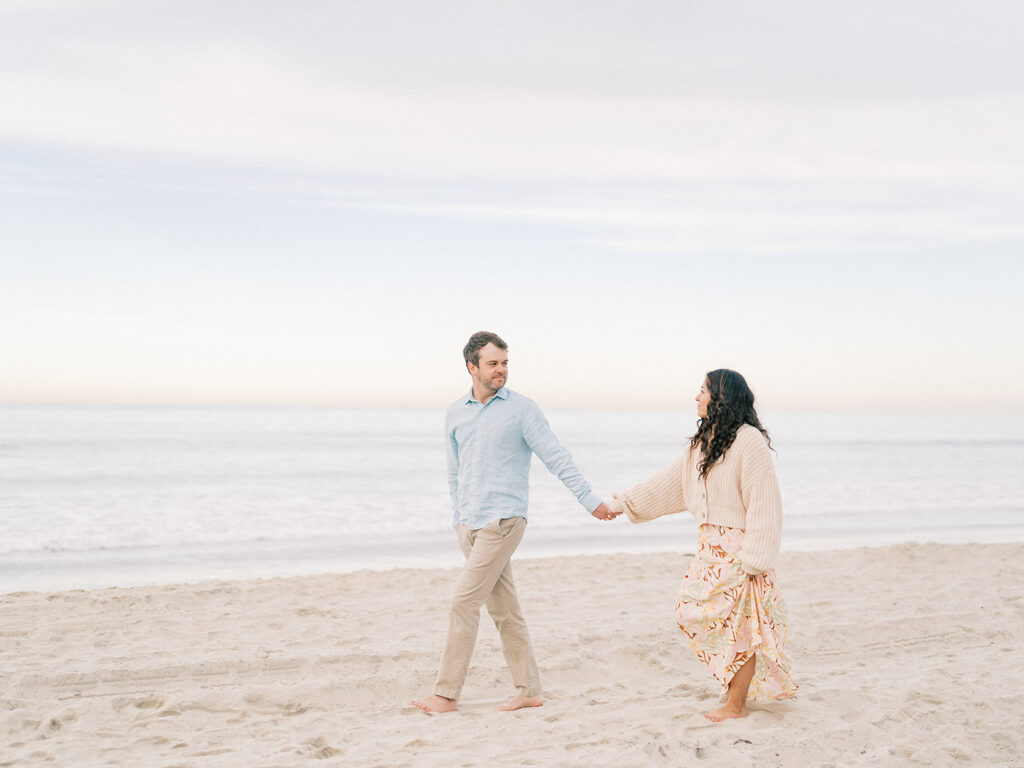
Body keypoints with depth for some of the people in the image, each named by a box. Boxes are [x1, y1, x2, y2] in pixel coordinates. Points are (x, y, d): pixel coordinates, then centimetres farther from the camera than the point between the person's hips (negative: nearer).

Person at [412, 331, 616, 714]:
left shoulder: (522, 409, -4)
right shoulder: (455, 413, 12)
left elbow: (557, 458, -5)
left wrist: (590, 500, -8)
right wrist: (458, 518, 18)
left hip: (502, 521, -6)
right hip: (469, 525, 6)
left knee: (464, 601, -10)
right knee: (503, 608, 9)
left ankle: (446, 693, -2)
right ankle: (528, 690, 16)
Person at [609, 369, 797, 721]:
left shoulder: (749, 441, -15)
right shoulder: (703, 443, 12)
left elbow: (764, 504, -17)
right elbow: (668, 483, 19)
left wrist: (753, 558, -20)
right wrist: (622, 503, 19)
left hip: (737, 550, -9)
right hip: (710, 547, 9)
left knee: (739, 624, -2)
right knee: (691, 611, 9)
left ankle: (736, 705, 10)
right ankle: (738, 685, 24)